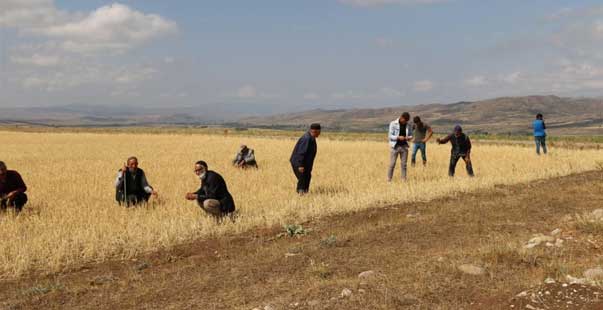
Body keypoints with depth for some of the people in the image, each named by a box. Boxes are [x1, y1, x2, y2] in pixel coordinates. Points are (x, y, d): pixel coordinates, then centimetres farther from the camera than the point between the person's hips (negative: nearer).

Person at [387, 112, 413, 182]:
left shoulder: (408, 125, 4)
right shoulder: (393, 123, -6)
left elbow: (411, 135, 11)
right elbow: (390, 136, -8)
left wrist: (409, 138, -12)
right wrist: (398, 137, -24)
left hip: (404, 146, 3)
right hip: (395, 146, -3)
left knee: (404, 164, 3)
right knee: (392, 164, -3)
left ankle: (404, 180, 8)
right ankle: (389, 180, 4)